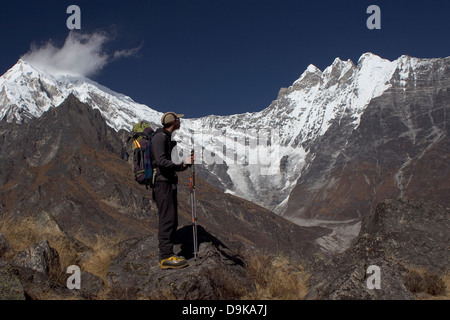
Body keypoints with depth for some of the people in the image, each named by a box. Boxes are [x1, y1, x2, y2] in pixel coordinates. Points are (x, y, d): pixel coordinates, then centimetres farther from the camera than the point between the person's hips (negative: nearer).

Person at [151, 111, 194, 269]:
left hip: (170, 183, 10)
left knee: (172, 221, 10)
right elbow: (161, 161, -21)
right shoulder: (160, 137, -9)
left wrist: (186, 162, 6)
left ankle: (167, 254, 15)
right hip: (163, 183, -10)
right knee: (167, 219, -13)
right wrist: (182, 164, -19)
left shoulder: (169, 138, 23)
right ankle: (166, 258, -13)